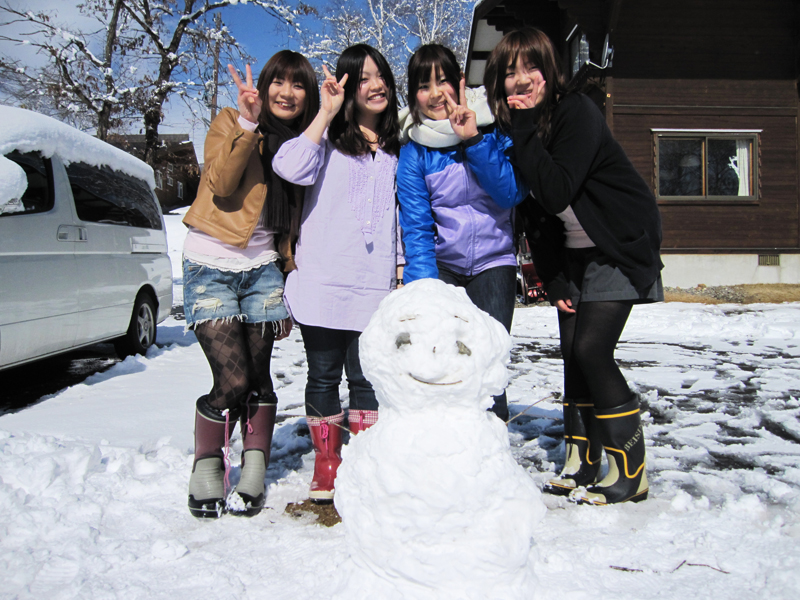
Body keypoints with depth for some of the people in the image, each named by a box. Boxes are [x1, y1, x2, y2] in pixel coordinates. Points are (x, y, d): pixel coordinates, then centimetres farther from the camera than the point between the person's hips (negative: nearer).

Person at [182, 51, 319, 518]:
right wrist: (248, 123, -22)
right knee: (233, 380, -10)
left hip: (263, 270, 4)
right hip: (212, 267, -3)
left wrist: (290, 286, 9)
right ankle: (207, 468, 13)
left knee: (258, 376, 0)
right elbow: (223, 185, -16)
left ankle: (254, 473, 15)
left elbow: (293, 226, 13)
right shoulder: (230, 122, 1)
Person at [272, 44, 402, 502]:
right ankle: (327, 462, 20)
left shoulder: (398, 152, 17)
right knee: (324, 375, 5)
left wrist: (402, 268, 15)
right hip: (322, 281, -2)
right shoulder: (329, 140, 4)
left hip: (374, 287, 2)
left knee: (366, 376, 3)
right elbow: (290, 167, -17)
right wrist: (326, 113, -14)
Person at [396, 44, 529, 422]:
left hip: (493, 260, 0)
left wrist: (474, 141, -20)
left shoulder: (492, 128, -3)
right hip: (441, 263, 0)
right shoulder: (414, 150, -4)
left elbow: (513, 194, -12)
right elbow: (416, 226, -7)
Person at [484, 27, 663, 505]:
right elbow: (536, 214, 4)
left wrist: (524, 131, -28)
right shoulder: (513, 132, 1)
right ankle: (582, 464, 15)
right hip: (573, 254, 7)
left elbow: (557, 193, -30)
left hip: (621, 246, -7)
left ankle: (631, 473, -3)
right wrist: (554, 280, 0)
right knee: (572, 351, 3)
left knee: (592, 349, -15)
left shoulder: (577, 112, -18)